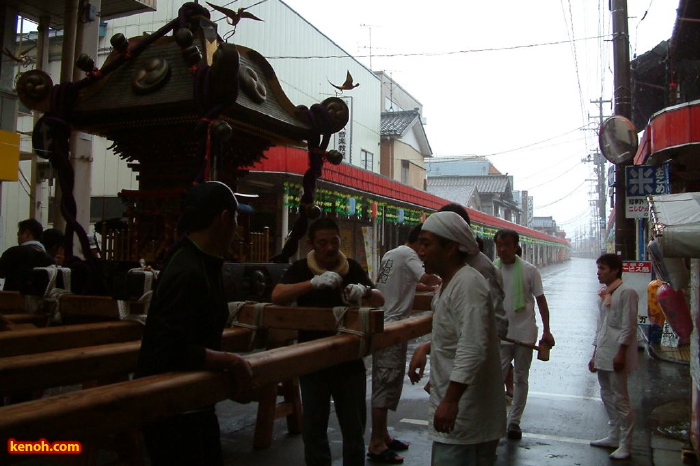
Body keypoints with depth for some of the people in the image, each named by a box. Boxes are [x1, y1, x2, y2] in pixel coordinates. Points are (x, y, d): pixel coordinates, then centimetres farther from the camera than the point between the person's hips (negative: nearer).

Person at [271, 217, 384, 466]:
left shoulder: (352, 268, 3)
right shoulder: (301, 269, -4)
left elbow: (380, 300, -1)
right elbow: (276, 296, -20)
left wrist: (364, 291, -24)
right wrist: (314, 282, -33)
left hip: (349, 360, 2)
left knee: (354, 427, 12)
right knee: (314, 427, 11)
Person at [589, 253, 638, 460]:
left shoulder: (626, 293, -10)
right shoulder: (603, 294, 14)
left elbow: (629, 326, -14)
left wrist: (621, 353, -18)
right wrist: (595, 354, 18)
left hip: (616, 355, -8)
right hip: (603, 355, 8)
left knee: (620, 399, -3)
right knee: (607, 396, 14)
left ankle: (625, 445, 4)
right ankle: (614, 437, 25)